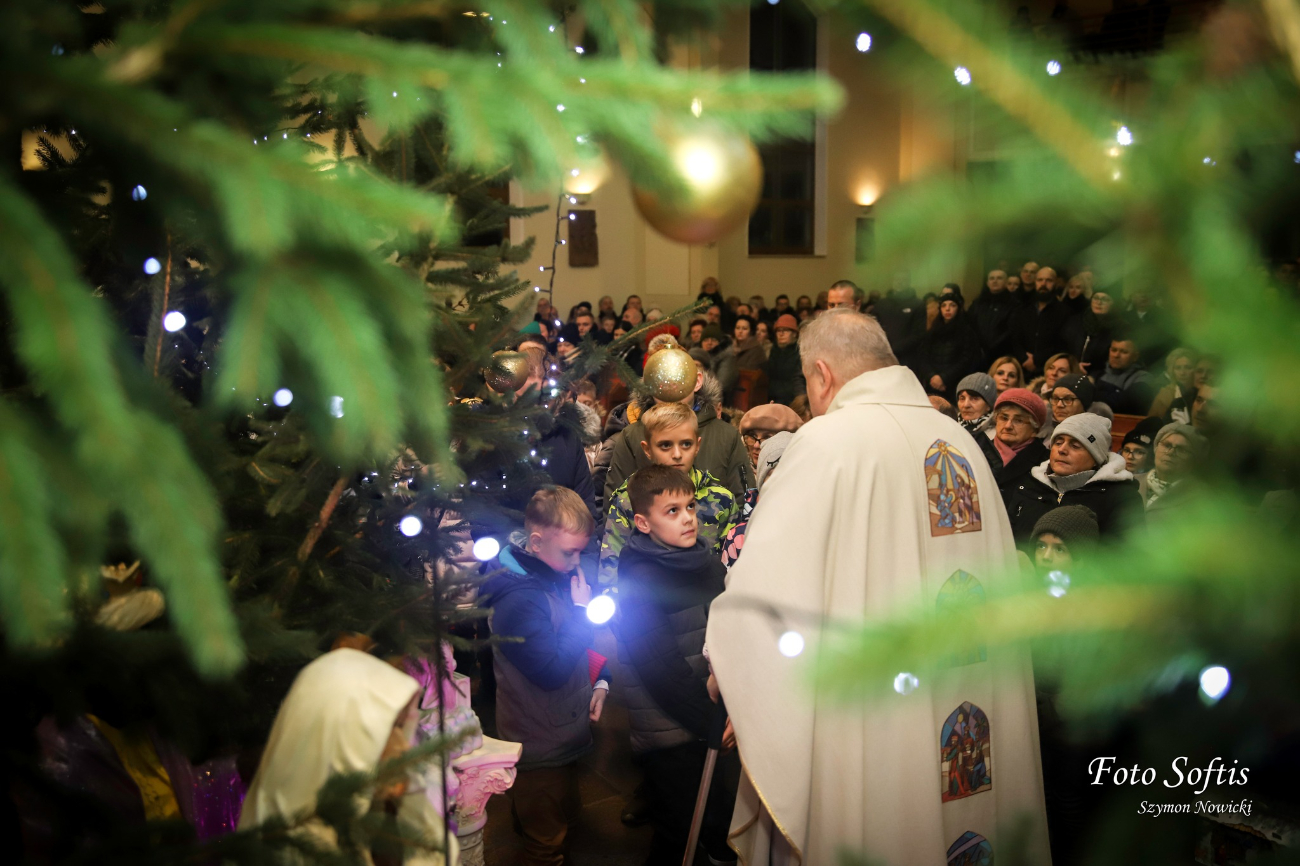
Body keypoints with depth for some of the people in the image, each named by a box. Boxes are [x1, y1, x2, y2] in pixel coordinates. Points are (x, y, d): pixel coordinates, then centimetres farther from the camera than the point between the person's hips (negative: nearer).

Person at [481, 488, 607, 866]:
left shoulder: (559, 574, -1)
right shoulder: (518, 599, -30)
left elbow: (584, 637, 13)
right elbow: (551, 671, -32)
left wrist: (601, 680, -3)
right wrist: (582, 613, -24)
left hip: (564, 734, 9)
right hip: (542, 748, -9)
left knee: (562, 819, 27)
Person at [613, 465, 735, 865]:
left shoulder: (709, 562, 5)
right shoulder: (641, 581, -16)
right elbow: (665, 669, -21)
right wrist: (713, 720, -19)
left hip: (718, 720, 6)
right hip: (672, 735, -6)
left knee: (724, 832, 17)